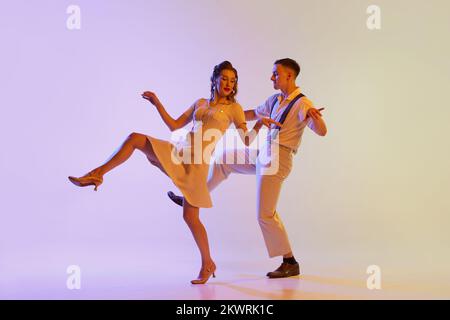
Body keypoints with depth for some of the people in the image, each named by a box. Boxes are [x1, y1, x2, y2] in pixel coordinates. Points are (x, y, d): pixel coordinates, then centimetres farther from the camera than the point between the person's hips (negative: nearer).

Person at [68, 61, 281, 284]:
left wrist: (259, 124, -19)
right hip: (177, 156, 5)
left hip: (197, 164, -5)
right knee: (135, 138, -10)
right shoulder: (200, 103, 17)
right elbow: (174, 125, 20)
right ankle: (97, 174, -7)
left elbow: (247, 141, -2)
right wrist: (157, 103, 14)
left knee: (190, 217, -6)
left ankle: (207, 265, 12)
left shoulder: (234, 108, 5)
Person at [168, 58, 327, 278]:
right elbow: (255, 114, 26)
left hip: (278, 160, -9)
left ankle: (290, 262, 4)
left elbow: (322, 132, -27)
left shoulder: (302, 104, -16)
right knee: (224, 159, 21)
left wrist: (314, 117, -48)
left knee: (265, 214, -8)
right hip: (264, 154, 9)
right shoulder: (275, 100, 9)